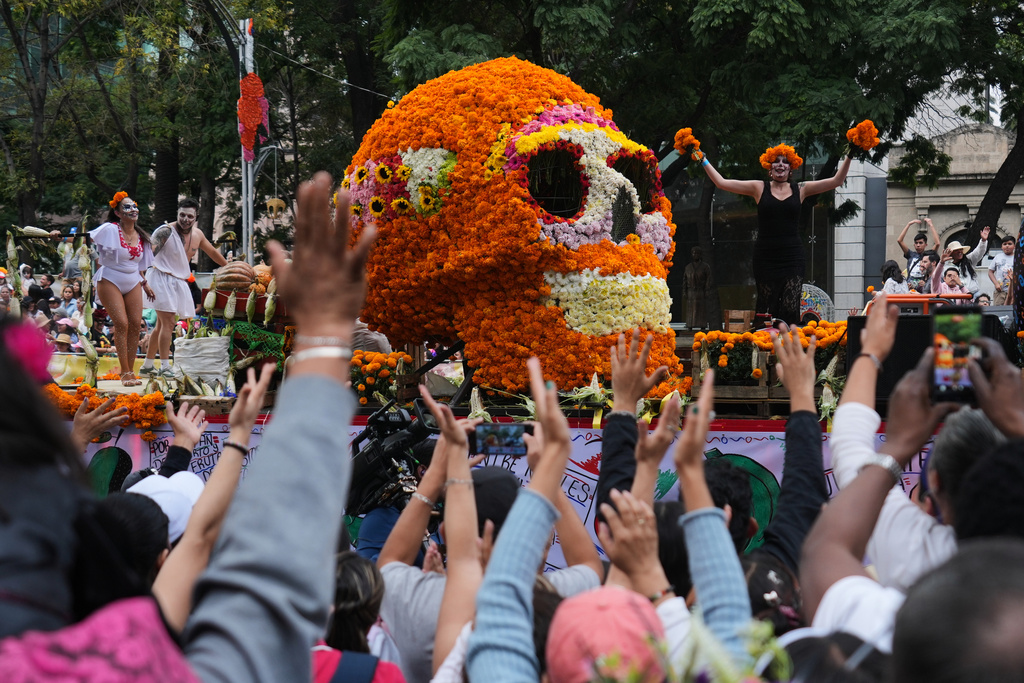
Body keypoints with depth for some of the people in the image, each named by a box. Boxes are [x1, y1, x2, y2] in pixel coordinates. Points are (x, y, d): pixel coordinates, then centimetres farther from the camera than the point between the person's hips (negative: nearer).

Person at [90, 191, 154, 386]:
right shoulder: (110, 230, -11)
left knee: (135, 324, -3)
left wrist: (144, 282, 18)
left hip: (133, 283, 6)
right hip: (110, 281, -6)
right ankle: (125, 373, -11)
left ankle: (130, 372, 5)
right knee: (121, 323, -15)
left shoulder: (140, 237, 8)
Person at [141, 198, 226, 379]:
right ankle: (165, 367, -12)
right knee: (168, 323, -14)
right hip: (161, 278, -8)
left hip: (179, 281, 8)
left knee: (161, 324, 13)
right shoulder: (166, 232, -16)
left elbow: (213, 252, 24)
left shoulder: (197, 234, 7)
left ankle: (147, 365, 22)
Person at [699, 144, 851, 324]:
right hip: (766, 257, 0)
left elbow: (837, 181, 10)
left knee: (790, 309, -9)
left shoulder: (800, 190, 9)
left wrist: (849, 157, 3)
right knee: (766, 310, 0)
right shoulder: (759, 188, 7)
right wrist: (704, 162, 4)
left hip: (792, 257, 0)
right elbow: (722, 183, 6)